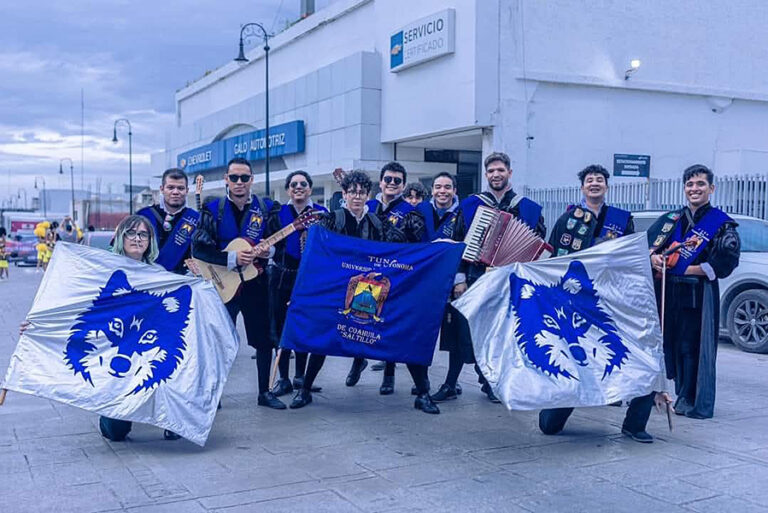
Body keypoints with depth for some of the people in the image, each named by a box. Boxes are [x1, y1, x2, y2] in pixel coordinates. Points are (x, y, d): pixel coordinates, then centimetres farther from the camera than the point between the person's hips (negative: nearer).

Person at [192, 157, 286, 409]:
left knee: (264, 338, 6)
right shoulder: (213, 209, -2)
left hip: (256, 282, 2)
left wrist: (267, 251, -16)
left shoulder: (266, 208, 3)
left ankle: (265, 392, 20)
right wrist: (232, 259, -19)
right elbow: (199, 248, -8)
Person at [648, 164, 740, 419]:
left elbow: (725, 263, -11)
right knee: (669, 344, 7)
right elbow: (648, 243, 14)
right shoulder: (671, 219, 15)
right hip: (667, 293, 5)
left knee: (693, 347, -4)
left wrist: (686, 269, -13)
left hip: (698, 294, -5)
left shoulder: (721, 223, -1)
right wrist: (653, 257, -8)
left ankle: (693, 402, 6)